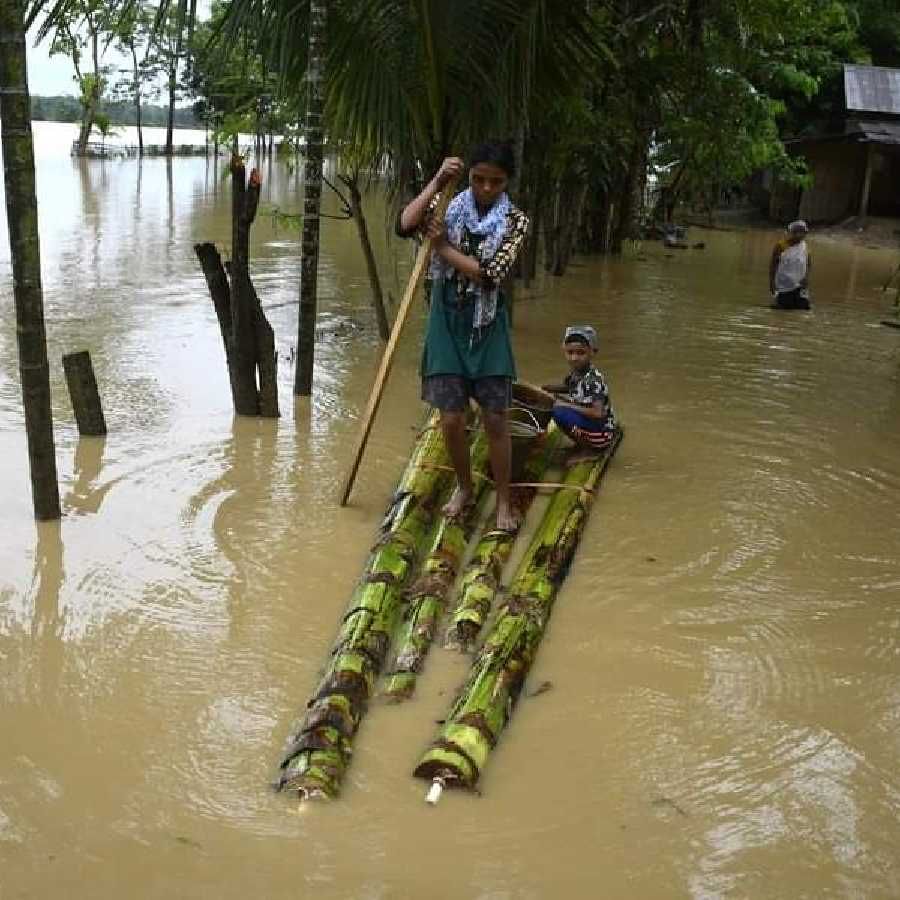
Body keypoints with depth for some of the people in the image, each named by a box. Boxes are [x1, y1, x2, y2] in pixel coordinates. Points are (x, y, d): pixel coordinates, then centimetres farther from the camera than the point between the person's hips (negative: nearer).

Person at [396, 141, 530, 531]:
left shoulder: (515, 221, -5)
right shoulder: (448, 205, 0)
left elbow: (490, 273, -17)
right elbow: (405, 225, -18)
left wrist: (443, 247, -11)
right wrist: (437, 181, -20)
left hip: (487, 326, -1)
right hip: (447, 322, 1)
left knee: (495, 419, 0)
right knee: (451, 418, 1)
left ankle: (503, 502, 16)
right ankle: (464, 488, 26)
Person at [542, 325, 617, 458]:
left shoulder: (594, 379, -25)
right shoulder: (575, 372, 0)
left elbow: (598, 413, -34)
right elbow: (567, 387, 23)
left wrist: (568, 405, -25)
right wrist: (547, 388, 6)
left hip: (602, 433, -9)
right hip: (589, 424, 9)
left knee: (560, 412, -23)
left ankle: (588, 450, -8)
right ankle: (582, 444, 12)